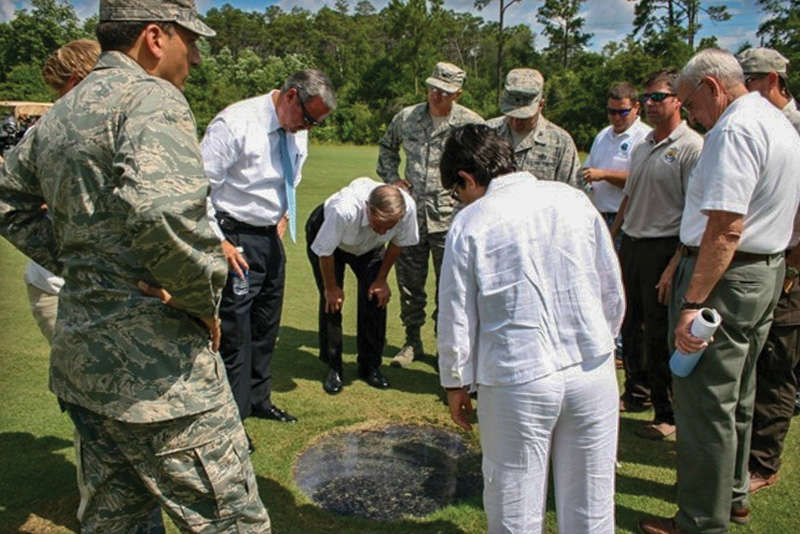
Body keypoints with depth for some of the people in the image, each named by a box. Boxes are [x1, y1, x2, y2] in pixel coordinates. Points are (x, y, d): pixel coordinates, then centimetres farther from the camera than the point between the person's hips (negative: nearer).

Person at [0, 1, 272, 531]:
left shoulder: (57, 115, 14)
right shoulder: (152, 97, -14)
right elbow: (162, 209, -32)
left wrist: (74, 264, 17)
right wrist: (204, 302, -17)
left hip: (80, 356, 10)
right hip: (156, 368, -9)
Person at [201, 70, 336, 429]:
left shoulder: (297, 134, 6)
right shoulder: (236, 124, -18)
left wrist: (284, 215, 13)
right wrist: (218, 242, -20)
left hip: (271, 238, 8)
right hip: (235, 241, -8)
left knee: (267, 325, 17)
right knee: (234, 332, -6)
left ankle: (258, 399, 35)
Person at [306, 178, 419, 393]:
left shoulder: (408, 207, -35)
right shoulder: (344, 210, -45)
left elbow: (398, 243, -12)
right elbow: (325, 251, -27)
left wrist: (382, 279, -5)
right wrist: (331, 287, -13)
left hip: (369, 247, 3)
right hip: (328, 238, -3)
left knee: (376, 297, -6)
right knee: (332, 300, -10)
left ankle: (370, 367, 10)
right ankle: (333, 369, 6)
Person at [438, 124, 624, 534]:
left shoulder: (469, 224, -8)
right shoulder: (573, 199, 2)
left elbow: (457, 318, -4)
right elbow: (613, 292, 8)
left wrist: (456, 384, 10)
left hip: (518, 381, -3)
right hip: (592, 371, 4)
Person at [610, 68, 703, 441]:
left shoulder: (691, 147, -10)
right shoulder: (642, 147, 14)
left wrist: (675, 266, -21)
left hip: (665, 248, -7)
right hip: (631, 245, 7)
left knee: (660, 336, 0)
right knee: (630, 326, 16)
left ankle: (668, 413, 15)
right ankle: (635, 390, 34)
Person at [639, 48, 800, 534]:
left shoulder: (733, 132, -18)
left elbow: (725, 229, -27)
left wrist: (692, 304, -27)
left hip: (725, 276, -11)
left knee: (705, 405, 0)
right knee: (737, 399, 21)